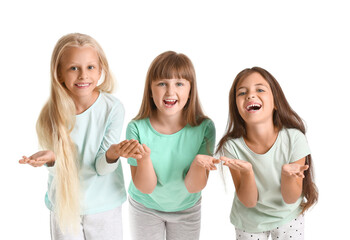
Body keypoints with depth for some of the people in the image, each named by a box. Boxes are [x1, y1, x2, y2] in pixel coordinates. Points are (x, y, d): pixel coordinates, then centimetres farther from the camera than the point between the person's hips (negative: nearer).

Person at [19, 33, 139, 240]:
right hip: (63, 204, 1)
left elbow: (101, 168, -14)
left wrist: (113, 154, -36)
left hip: (104, 205, -1)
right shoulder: (53, 113, -13)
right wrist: (51, 159, -32)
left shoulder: (113, 108, -17)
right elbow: (60, 168, -10)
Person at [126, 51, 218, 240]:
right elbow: (146, 188, -20)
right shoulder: (137, 128, -23)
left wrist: (198, 163, -39)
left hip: (187, 209, 1)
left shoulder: (204, 127, -22)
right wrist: (144, 158, -39)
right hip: (145, 208, -1)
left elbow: (193, 187, -19)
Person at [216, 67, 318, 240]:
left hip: (288, 218, 1)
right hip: (249, 222, 0)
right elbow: (249, 202, -19)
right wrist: (247, 172, -37)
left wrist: (287, 174, -38)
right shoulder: (232, 146, -24)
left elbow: (290, 199, -18)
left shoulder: (294, 138, -24)